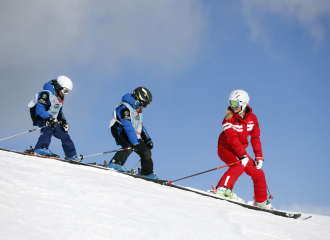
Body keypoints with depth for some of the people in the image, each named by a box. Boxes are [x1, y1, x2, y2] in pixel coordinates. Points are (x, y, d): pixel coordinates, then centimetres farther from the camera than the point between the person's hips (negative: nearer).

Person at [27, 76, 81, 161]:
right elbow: (39, 109, -28)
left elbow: (59, 112, 22)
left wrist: (63, 121, 5)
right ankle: (41, 148, -50)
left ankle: (71, 156, 22)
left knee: (64, 134, 8)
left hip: (51, 120, 9)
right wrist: (49, 119, -40)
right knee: (48, 128, -37)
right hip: (40, 118, -9)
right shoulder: (46, 94, -19)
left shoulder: (60, 98, 11)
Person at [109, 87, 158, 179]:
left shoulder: (137, 109, 12)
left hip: (133, 134, 9)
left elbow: (140, 125, 20)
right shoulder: (125, 107, -20)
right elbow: (128, 126, -29)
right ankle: (115, 163, -39)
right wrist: (135, 143, -34)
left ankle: (147, 173, 18)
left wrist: (148, 140, 11)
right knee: (129, 147, -36)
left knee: (146, 151, 6)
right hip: (121, 132, -9)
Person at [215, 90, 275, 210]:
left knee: (258, 173, 4)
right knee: (239, 165, -35)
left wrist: (259, 156, -4)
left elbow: (255, 138, 3)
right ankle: (223, 188, -42)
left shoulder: (252, 118, -1)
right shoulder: (229, 119, -16)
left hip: (240, 150, 6)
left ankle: (261, 201, 20)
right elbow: (232, 139, -27)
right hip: (226, 149, -6)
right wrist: (243, 155, -37)